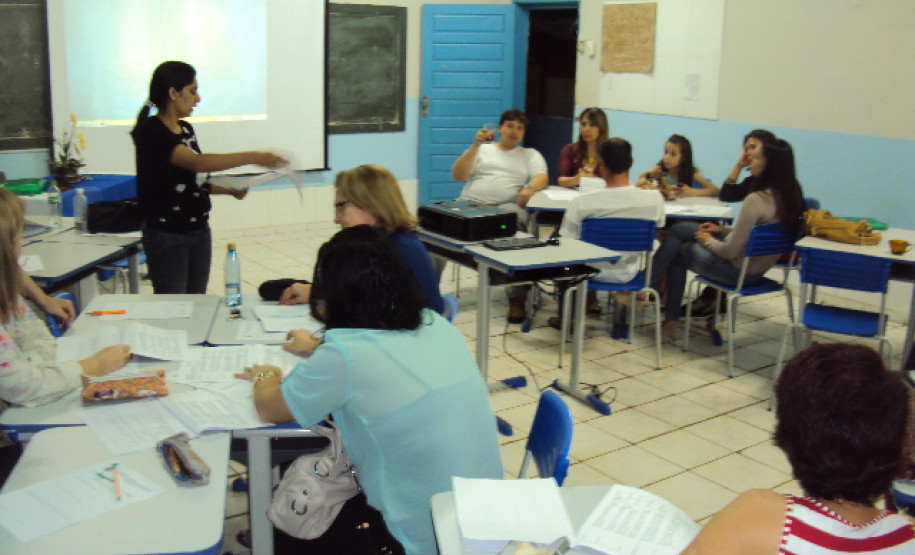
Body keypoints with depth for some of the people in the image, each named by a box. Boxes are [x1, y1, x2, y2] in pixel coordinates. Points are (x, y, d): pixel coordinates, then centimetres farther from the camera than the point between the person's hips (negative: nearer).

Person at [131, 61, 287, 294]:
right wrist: (252, 157, -35)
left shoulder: (186, 129, 10)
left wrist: (229, 189, 3)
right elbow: (196, 163, -30)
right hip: (166, 236, -7)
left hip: (199, 231, 7)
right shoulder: (150, 131, -15)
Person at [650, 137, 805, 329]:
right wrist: (723, 230, 11)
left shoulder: (756, 200, -28)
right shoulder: (788, 195, -2)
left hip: (738, 271, -9)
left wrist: (708, 241, -4)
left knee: (677, 251, 11)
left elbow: (730, 251, -23)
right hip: (758, 267, 9)